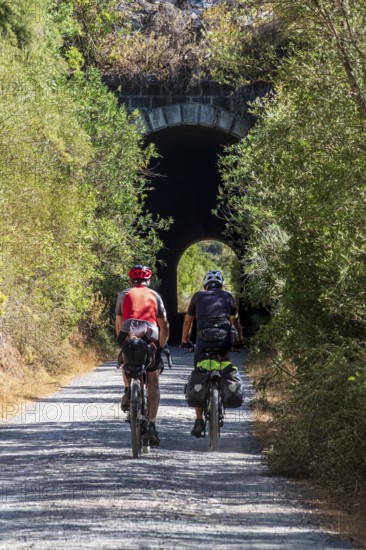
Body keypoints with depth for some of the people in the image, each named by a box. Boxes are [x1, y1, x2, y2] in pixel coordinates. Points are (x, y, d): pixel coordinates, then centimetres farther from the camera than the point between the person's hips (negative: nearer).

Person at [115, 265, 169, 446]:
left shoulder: (124, 294, 20)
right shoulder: (155, 295, 20)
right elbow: (164, 325, 15)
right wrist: (161, 346, 26)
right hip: (150, 337, 0)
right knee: (153, 384, 10)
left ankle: (128, 390, 11)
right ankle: (151, 424, 0)